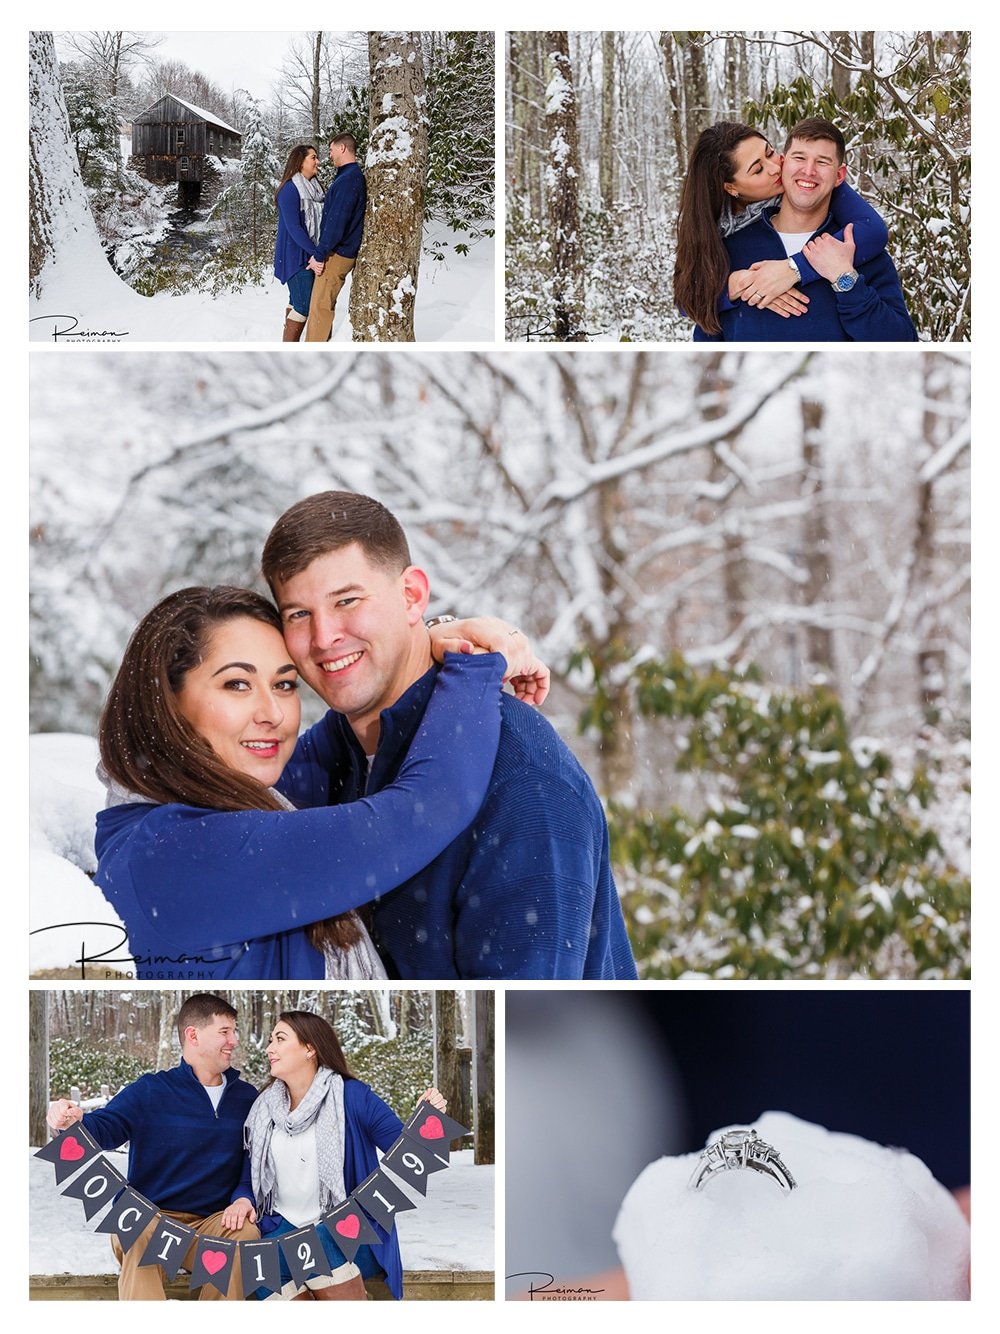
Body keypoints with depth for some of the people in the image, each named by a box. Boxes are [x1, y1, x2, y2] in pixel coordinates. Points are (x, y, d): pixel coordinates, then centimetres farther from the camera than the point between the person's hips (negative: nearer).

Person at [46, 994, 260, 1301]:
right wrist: (74, 1122, -34)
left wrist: (243, 1195, -11)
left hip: (213, 1221, 3)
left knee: (247, 1231, -30)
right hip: (152, 1216, -3)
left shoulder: (246, 1097, 14)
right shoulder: (151, 1091, 2)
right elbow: (104, 1128, -9)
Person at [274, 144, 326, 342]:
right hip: (295, 255, -8)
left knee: (297, 302, 10)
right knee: (304, 305, -11)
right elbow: (293, 227, -17)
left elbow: (319, 222, 11)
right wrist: (315, 253, -21)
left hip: (310, 255, 8)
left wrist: (318, 253, -2)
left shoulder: (314, 188, 11)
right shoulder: (290, 189, -13)